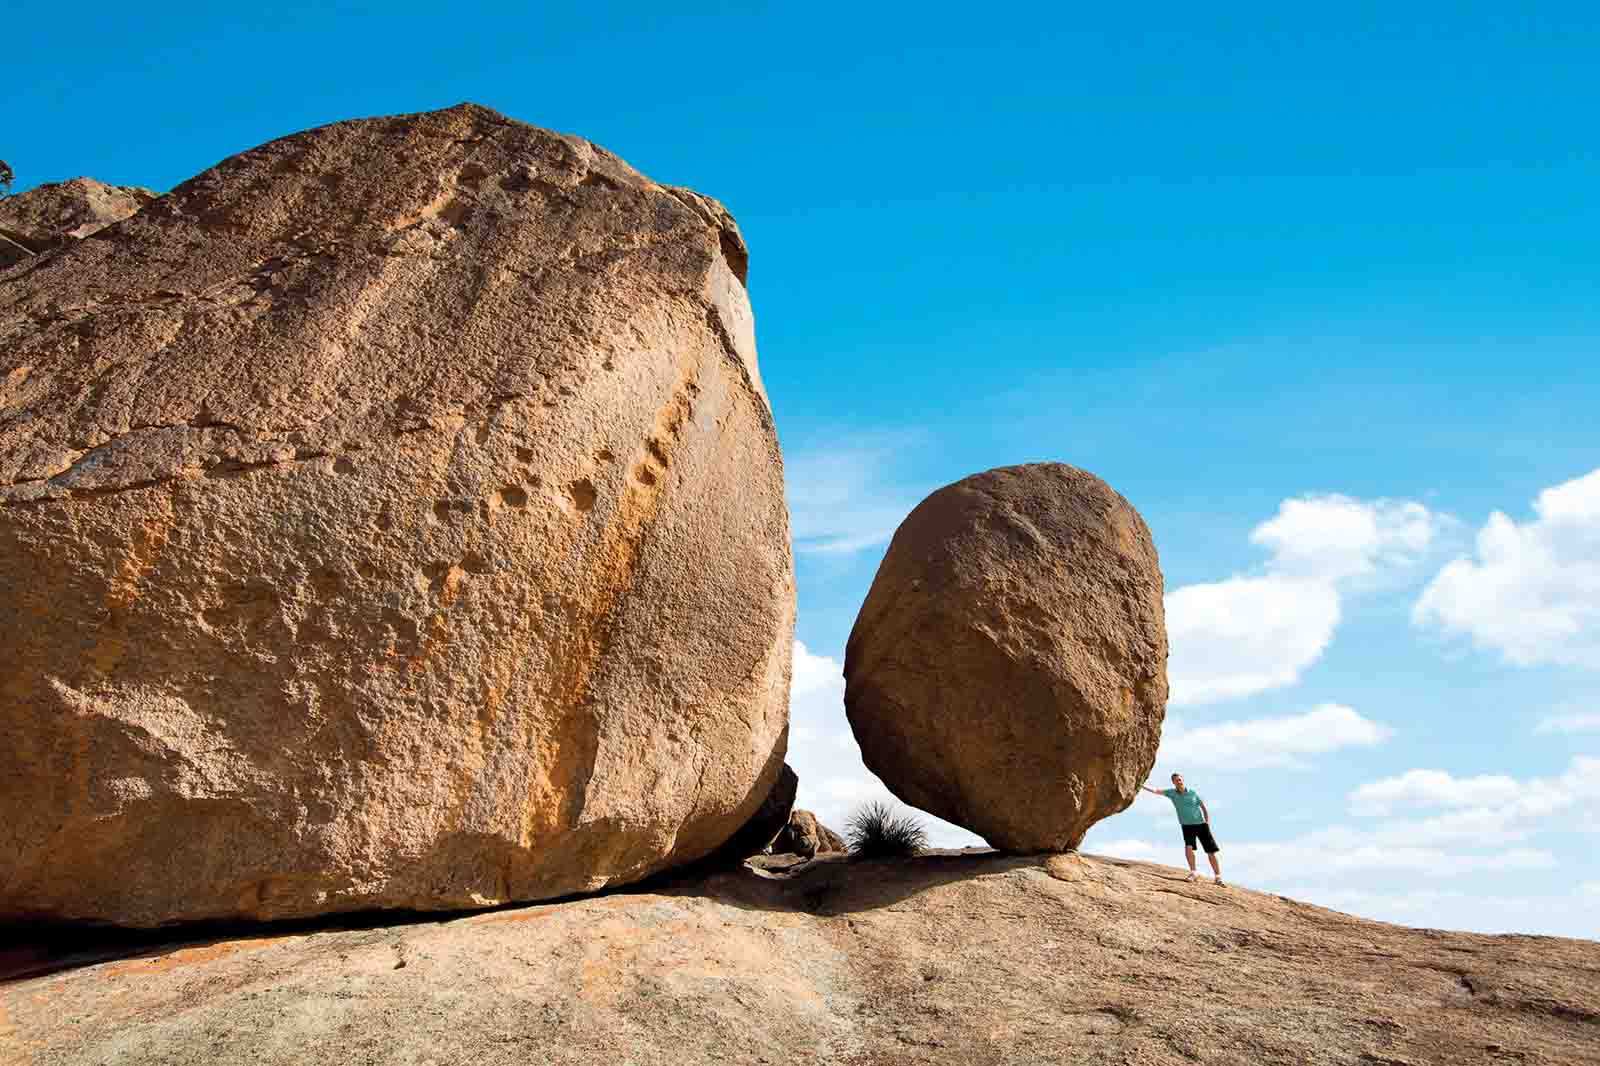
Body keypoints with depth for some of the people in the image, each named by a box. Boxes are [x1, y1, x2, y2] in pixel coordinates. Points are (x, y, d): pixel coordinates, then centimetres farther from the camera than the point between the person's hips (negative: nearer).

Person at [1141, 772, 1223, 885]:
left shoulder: (1193, 793, -3)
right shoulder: (1171, 792, -1)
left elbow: (1204, 808, 3)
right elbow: (1155, 791, -9)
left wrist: (1208, 825, -6)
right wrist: (1140, 785, -20)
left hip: (1201, 824, 0)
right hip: (1187, 826, 0)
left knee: (1211, 852, -2)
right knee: (1188, 847, -24)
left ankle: (1218, 877, 8)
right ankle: (1193, 872, -9)